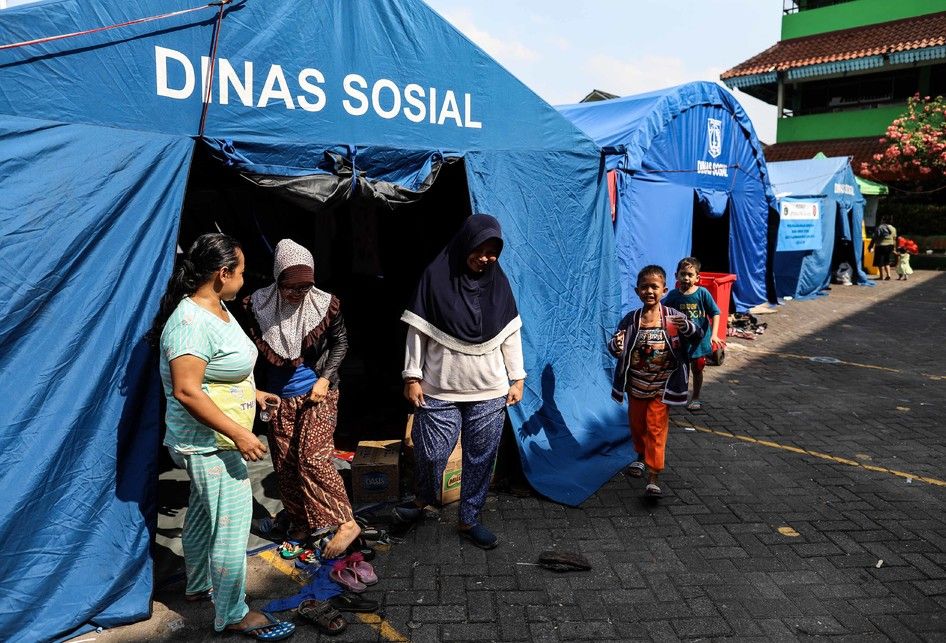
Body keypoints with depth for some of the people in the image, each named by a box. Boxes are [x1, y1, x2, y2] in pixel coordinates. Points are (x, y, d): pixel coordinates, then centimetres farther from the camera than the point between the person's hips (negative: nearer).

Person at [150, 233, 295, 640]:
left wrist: (252, 393, 22)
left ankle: (199, 586, 43)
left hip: (215, 440, 10)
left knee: (203, 513, 24)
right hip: (210, 443, -10)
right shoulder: (191, 321, -25)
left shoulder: (216, 307, 6)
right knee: (231, 525, 0)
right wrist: (239, 434, -28)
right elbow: (187, 391, -29)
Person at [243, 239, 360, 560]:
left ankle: (345, 523, 0)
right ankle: (302, 522, 29)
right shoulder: (259, 306, -10)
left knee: (313, 458, -12)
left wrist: (325, 379, -8)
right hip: (279, 398, 3)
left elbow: (340, 344, 2)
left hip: (317, 394, -3)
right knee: (284, 464, 9)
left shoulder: (325, 304, -13)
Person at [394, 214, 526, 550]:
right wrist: (412, 376, -5)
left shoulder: (498, 282, 5)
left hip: (490, 393, 3)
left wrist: (517, 378, 7)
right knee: (431, 453, -1)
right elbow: (418, 330, -3)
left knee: (481, 459, 8)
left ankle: (469, 520, 27)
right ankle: (424, 498, 31)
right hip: (440, 390, -2)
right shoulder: (436, 276, -5)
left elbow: (511, 333, 9)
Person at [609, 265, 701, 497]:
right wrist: (615, 346, -28)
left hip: (661, 388, -2)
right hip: (636, 386, 2)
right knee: (636, 424, 19)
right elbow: (616, 349, -2)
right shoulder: (630, 320, -7)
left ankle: (653, 477, 4)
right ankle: (641, 455, 46)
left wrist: (686, 327, -29)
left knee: (656, 428, -2)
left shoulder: (673, 318, -9)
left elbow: (699, 335, -6)